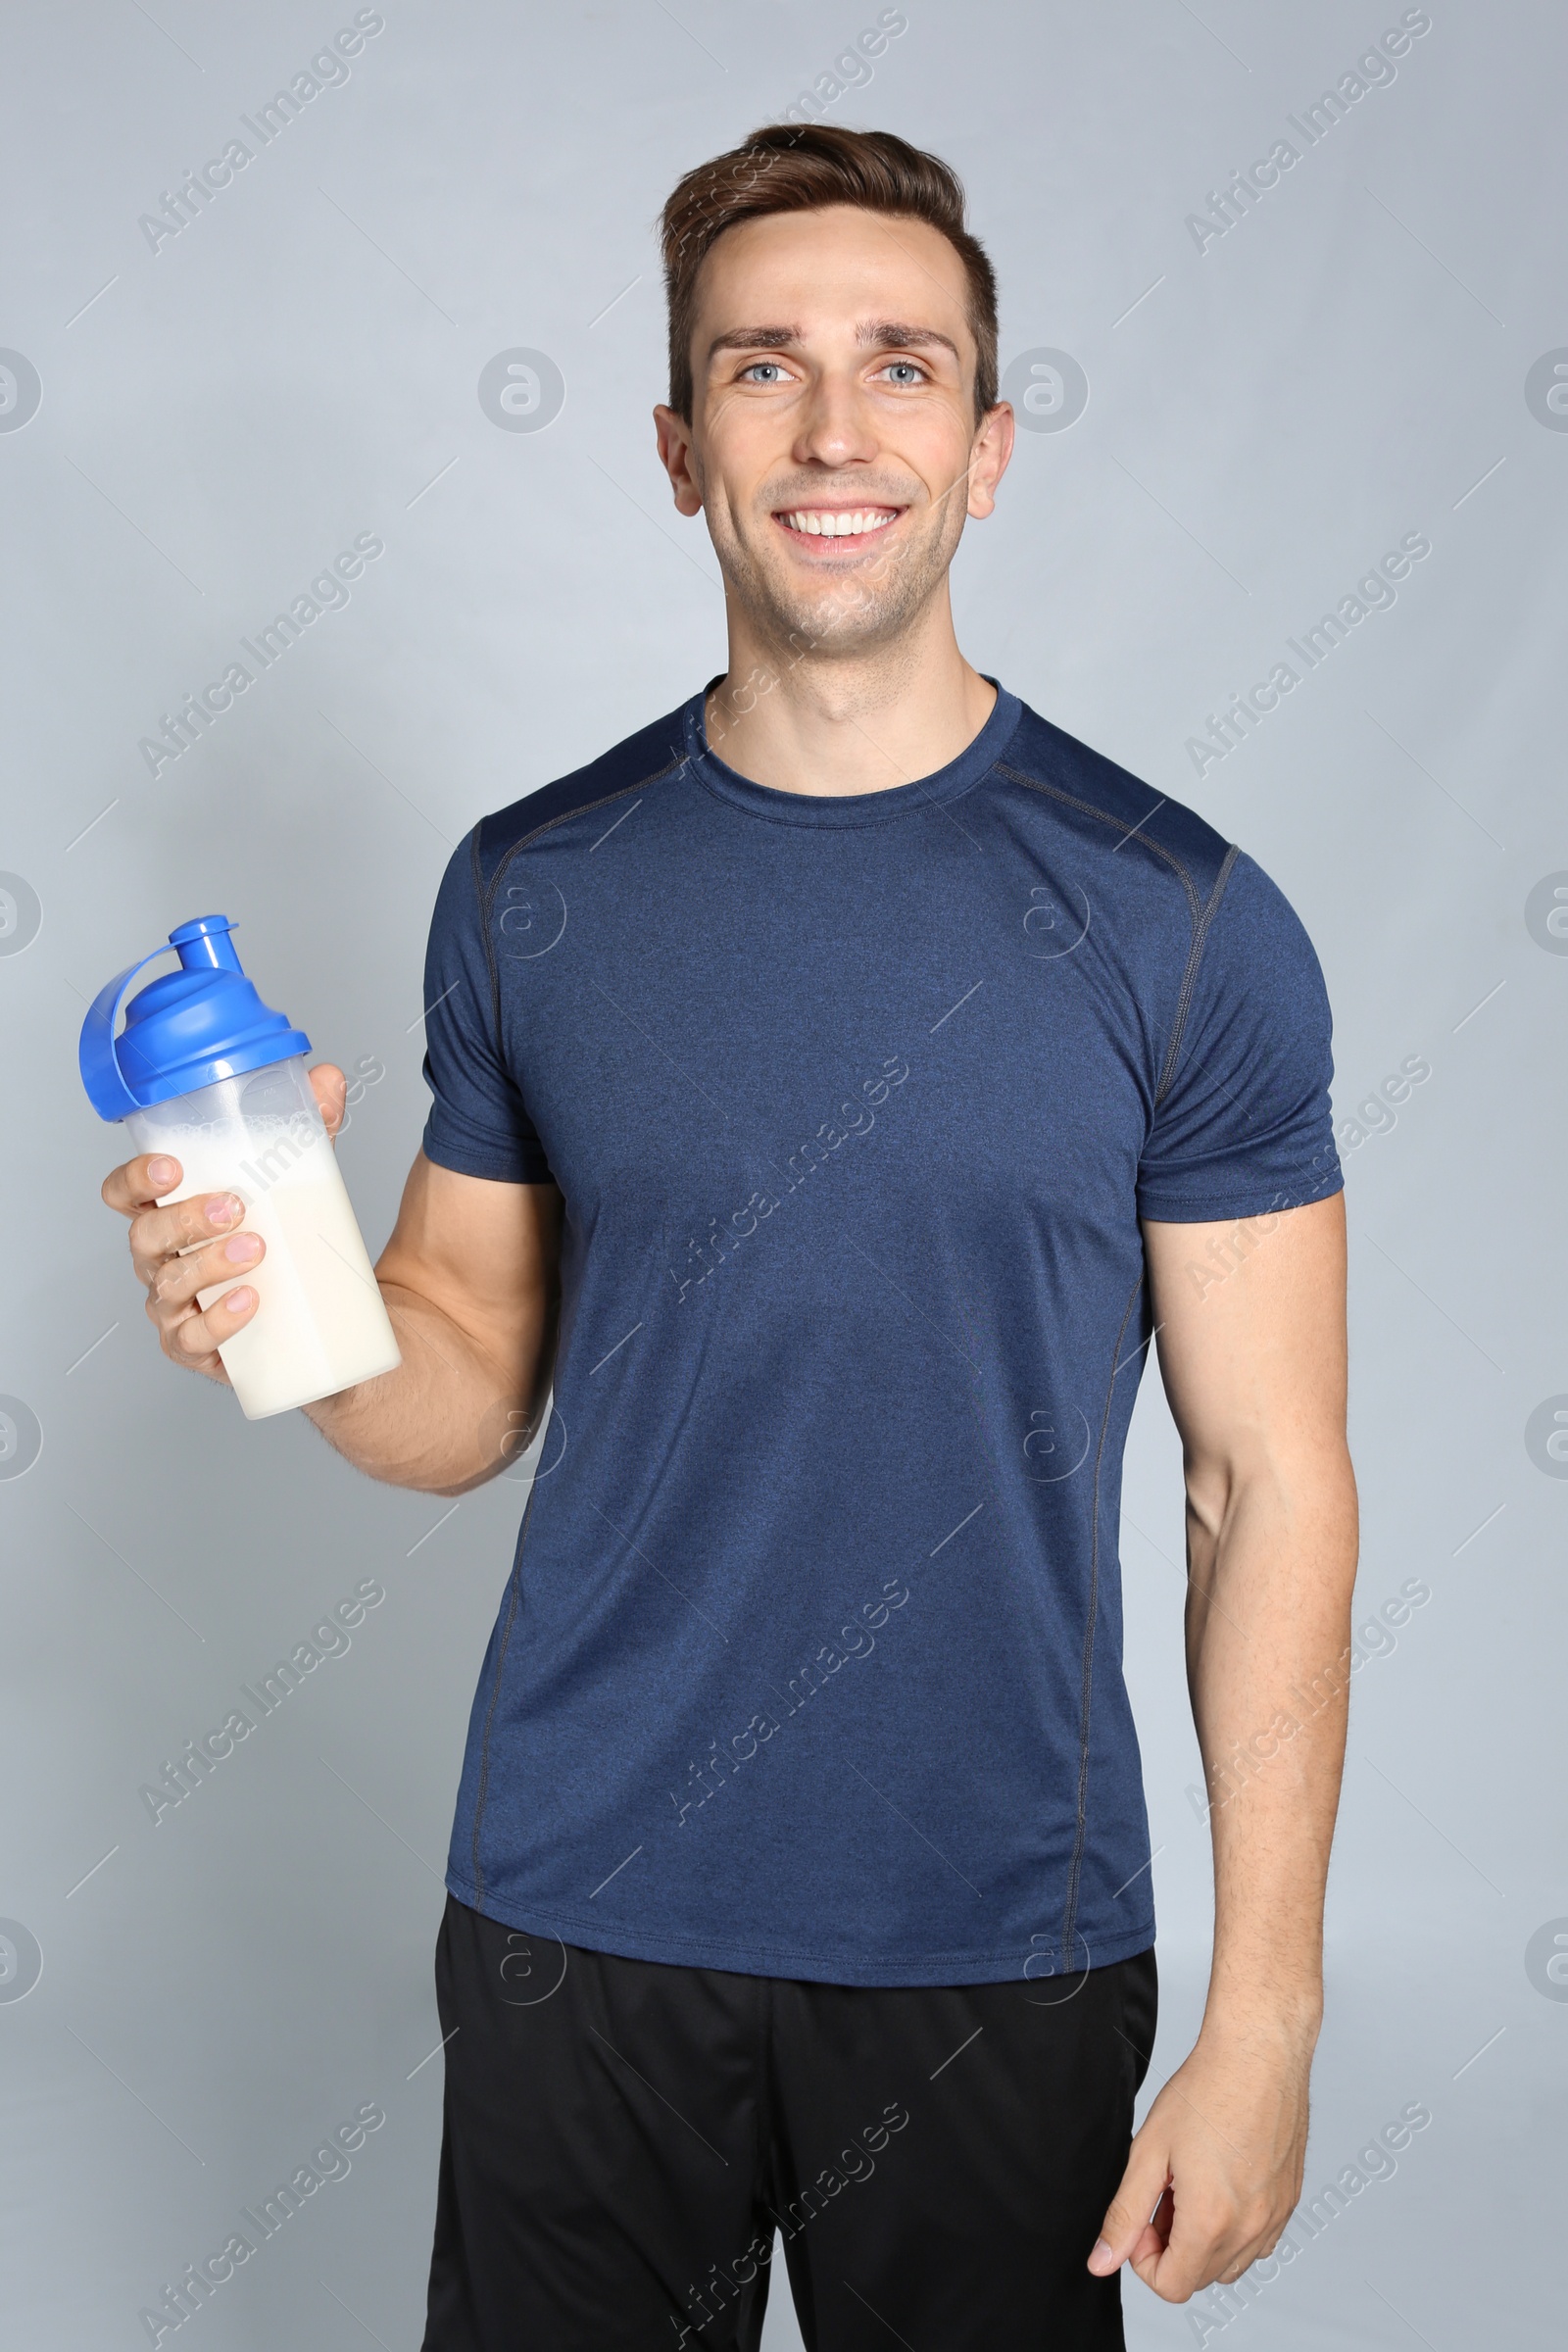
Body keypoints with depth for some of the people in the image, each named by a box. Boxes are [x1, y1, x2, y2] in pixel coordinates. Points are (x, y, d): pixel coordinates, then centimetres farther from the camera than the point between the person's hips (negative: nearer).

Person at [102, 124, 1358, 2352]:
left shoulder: (1181, 920, -8)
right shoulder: (533, 891, 0)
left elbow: (1270, 1486, -6)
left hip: (1001, 1949, -1)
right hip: (577, 1916, 2)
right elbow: (475, 1388, 7)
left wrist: (1264, 2017, -9)